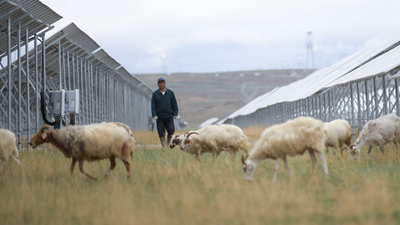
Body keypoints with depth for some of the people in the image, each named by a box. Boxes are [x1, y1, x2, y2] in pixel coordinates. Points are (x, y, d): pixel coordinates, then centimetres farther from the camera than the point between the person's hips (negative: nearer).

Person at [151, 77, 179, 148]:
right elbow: (153, 106, 3)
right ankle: (163, 146, 4)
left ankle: (169, 144, 9)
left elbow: (174, 104, 11)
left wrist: (175, 114, 3)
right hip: (160, 117, 0)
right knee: (161, 133, -1)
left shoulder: (170, 93, 7)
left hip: (169, 116, 0)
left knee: (171, 130, -9)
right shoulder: (155, 94, 5)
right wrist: (154, 115, -8)